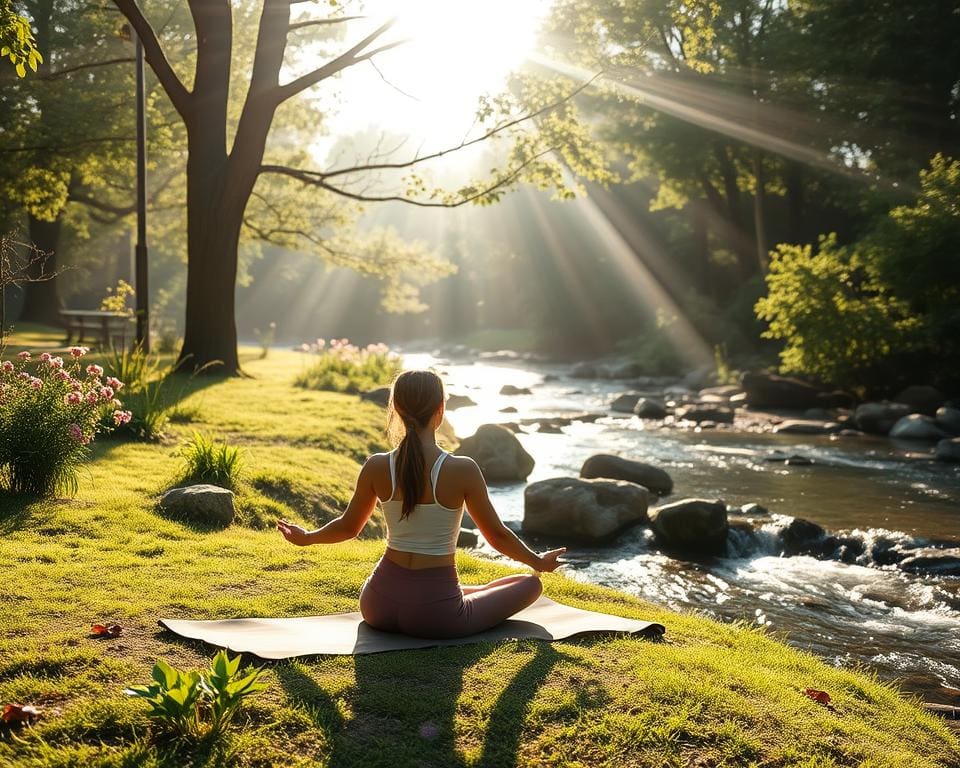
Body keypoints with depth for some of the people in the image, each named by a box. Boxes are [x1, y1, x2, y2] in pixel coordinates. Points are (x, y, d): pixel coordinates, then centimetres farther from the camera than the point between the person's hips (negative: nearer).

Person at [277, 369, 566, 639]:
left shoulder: (376, 467, -7)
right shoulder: (463, 470, -16)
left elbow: (348, 527, 8)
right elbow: (497, 535, -5)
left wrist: (306, 537, 29)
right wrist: (539, 562, 15)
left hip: (378, 609, 4)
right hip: (436, 615, -3)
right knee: (531, 583, 16)